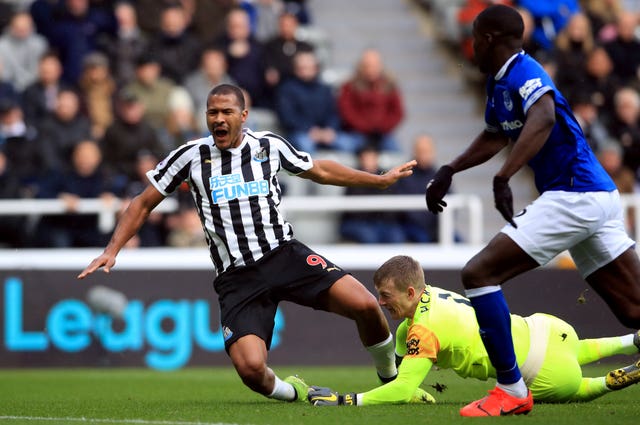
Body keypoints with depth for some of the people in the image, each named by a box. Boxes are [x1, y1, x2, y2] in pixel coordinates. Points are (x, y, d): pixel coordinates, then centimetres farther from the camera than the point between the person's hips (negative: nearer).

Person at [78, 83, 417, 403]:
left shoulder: (270, 146, 7)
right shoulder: (191, 156, 2)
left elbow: (320, 171, 25)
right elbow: (144, 204, 12)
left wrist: (380, 179, 29)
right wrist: (111, 251, 4)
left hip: (285, 255, 1)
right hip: (236, 278, -1)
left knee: (365, 305, -20)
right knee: (250, 368, -24)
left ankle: (390, 375, 11)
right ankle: (292, 392, 12)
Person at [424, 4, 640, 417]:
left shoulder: (523, 72, -12)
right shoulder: (498, 83, 17)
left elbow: (544, 119, -33)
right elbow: (495, 137, 36)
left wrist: (503, 178, -43)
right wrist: (448, 172, 34)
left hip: (572, 194, -10)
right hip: (600, 198, 10)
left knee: (479, 273, -8)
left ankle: (512, 391, -6)